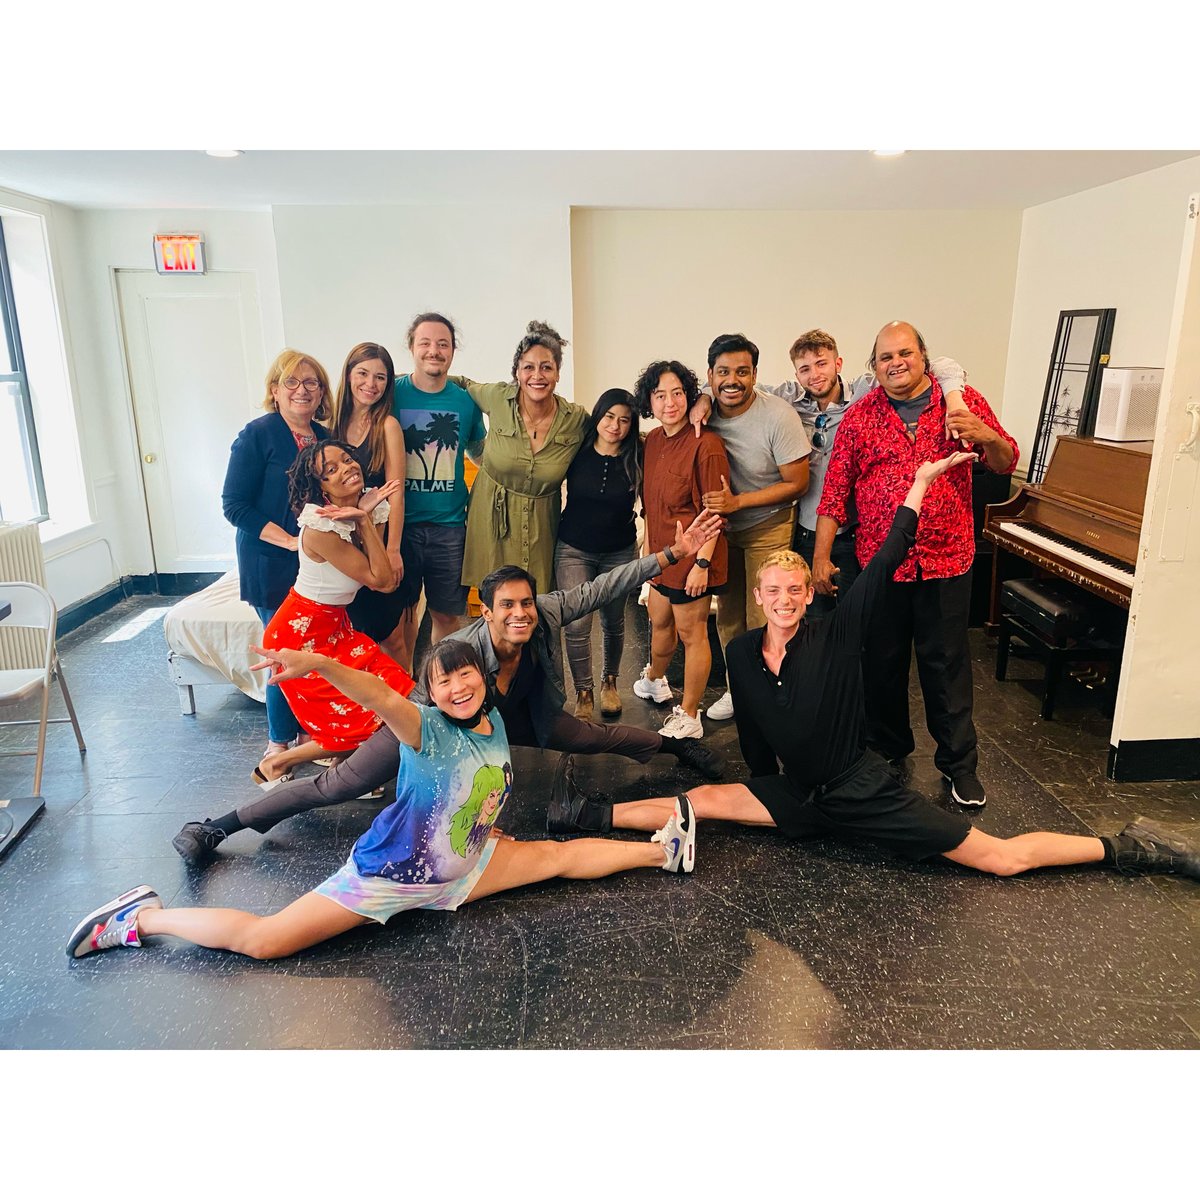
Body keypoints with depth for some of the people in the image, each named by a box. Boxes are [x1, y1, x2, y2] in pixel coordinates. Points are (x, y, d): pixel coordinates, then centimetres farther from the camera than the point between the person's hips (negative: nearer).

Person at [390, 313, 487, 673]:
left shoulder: (465, 400, 3)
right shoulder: (392, 394, -3)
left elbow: (481, 452, 20)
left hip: (450, 525, 1)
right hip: (401, 522, -1)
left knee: (448, 614, 9)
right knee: (402, 610, 12)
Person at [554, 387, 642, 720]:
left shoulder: (637, 457, -9)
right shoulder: (577, 451, -8)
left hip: (619, 552, 1)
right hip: (574, 549, -1)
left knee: (613, 622, 14)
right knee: (577, 624, -7)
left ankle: (609, 682, 36)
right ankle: (584, 693, 10)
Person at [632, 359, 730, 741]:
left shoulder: (705, 445, -18)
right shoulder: (653, 440, 6)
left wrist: (702, 563, -19)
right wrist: (650, 549, 16)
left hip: (692, 556, -8)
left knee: (691, 633, 5)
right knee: (660, 621, 26)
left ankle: (688, 717, 20)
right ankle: (654, 680, 52)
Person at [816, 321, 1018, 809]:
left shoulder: (963, 400, 2)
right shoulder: (860, 416, 2)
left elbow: (1006, 463, 4)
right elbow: (835, 490, 0)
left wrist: (987, 437, -19)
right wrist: (821, 555, -5)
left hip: (946, 560, -1)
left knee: (946, 663, 6)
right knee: (882, 662, 12)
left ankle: (959, 763, 21)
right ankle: (887, 748, 32)